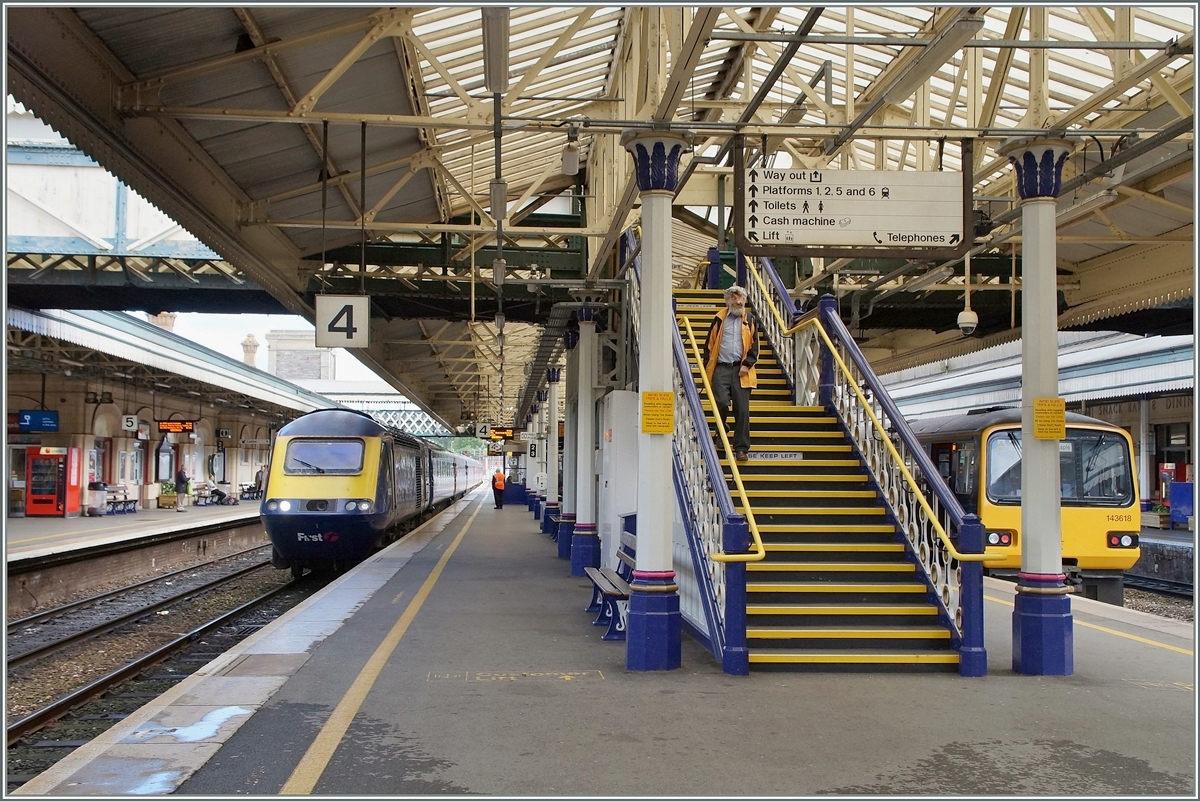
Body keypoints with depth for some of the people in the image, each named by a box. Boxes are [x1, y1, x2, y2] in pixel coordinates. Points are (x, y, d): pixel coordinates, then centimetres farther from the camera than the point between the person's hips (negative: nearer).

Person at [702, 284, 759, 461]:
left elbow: (754, 345, 7)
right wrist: (707, 367, 3)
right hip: (721, 368, 0)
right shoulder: (719, 319, 9)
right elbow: (709, 344, 11)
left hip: (741, 369, 0)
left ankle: (741, 448, 3)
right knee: (721, 402, -15)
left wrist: (747, 365, -6)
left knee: (742, 409, -2)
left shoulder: (750, 320, 10)